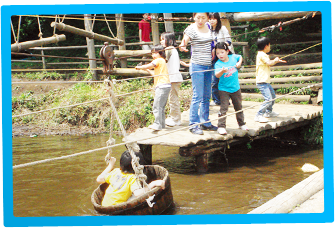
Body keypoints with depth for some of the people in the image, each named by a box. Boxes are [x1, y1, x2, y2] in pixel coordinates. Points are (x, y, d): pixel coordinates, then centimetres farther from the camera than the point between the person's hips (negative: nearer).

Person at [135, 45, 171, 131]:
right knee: (161, 107, 13)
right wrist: (147, 70, 25)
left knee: (157, 106, -14)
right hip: (166, 86, 10)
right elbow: (155, 74, 29)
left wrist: (139, 67, 4)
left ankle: (157, 124, -18)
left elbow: (147, 66, -12)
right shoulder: (163, 61, 25)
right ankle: (162, 125, 16)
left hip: (162, 86, -10)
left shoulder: (158, 60, -3)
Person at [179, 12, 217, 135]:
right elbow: (184, 42, -23)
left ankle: (205, 122, 22)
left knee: (207, 96, 12)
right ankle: (193, 125, 0)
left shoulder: (208, 27, 10)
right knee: (197, 96, -7)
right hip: (197, 66, -7)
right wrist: (182, 46, -45)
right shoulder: (191, 29, -10)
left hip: (208, 66, 7)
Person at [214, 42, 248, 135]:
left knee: (238, 106, 17)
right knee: (224, 108, -12)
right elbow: (217, 75, -35)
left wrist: (239, 63, 0)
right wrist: (222, 71, -53)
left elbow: (240, 57, 17)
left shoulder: (233, 57, -6)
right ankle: (221, 126, -7)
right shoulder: (218, 64, -18)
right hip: (224, 89, -4)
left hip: (236, 88, 4)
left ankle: (241, 123, 33)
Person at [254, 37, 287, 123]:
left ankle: (268, 112, 40)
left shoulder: (262, 54, 17)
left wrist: (277, 61, 25)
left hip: (265, 81, 11)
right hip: (262, 82, -11)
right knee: (268, 99, -19)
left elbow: (268, 63, 31)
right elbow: (269, 63, -28)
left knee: (273, 95, 26)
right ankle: (259, 115, -17)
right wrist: (275, 60, -9)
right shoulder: (262, 55, -16)